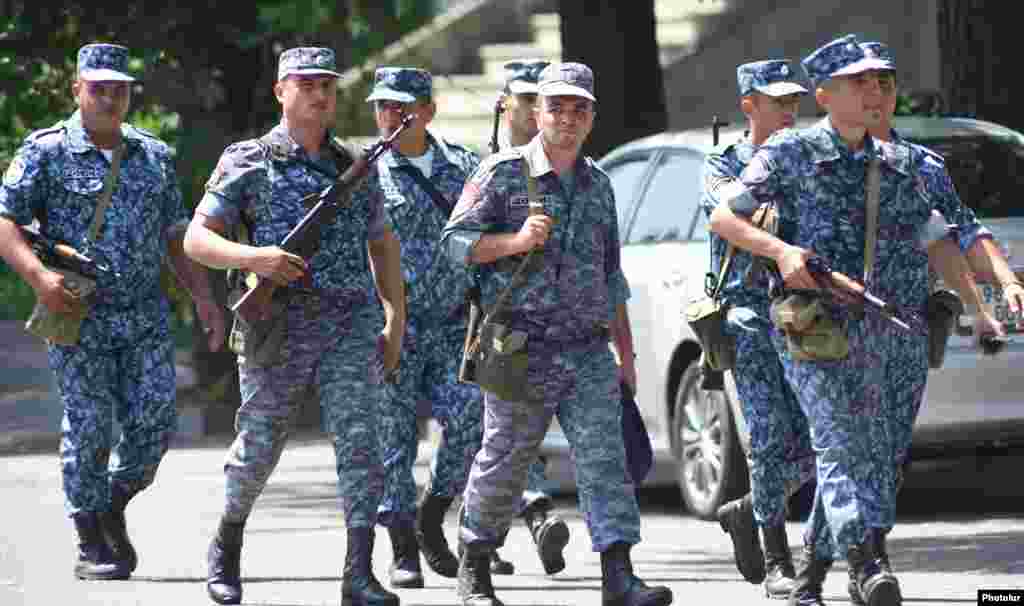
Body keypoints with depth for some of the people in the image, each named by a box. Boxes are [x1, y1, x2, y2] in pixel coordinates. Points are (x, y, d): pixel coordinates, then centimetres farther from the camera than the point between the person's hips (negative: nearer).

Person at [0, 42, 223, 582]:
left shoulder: (154, 157, 13)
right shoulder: (46, 152, -2)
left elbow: (175, 235, 18)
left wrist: (203, 296, 8)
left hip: (145, 316, 4)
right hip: (77, 316, -4)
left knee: (154, 421, -5)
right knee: (88, 429, -5)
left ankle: (112, 509, 20)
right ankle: (91, 546, 6)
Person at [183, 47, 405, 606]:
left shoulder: (353, 167, 13)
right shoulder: (248, 162, 2)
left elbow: (382, 246, 23)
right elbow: (196, 240, -3)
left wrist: (396, 324, 16)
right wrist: (252, 257, -22)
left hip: (352, 327, 2)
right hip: (279, 328, -2)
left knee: (359, 442, -12)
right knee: (258, 448, 7)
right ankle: (227, 545, 35)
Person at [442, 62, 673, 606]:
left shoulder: (597, 184, 15)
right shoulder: (504, 172, -1)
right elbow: (456, 241, -6)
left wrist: (626, 352, 20)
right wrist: (516, 241, -21)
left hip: (588, 351, 4)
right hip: (523, 350, -4)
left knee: (603, 456, -9)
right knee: (503, 463, 4)